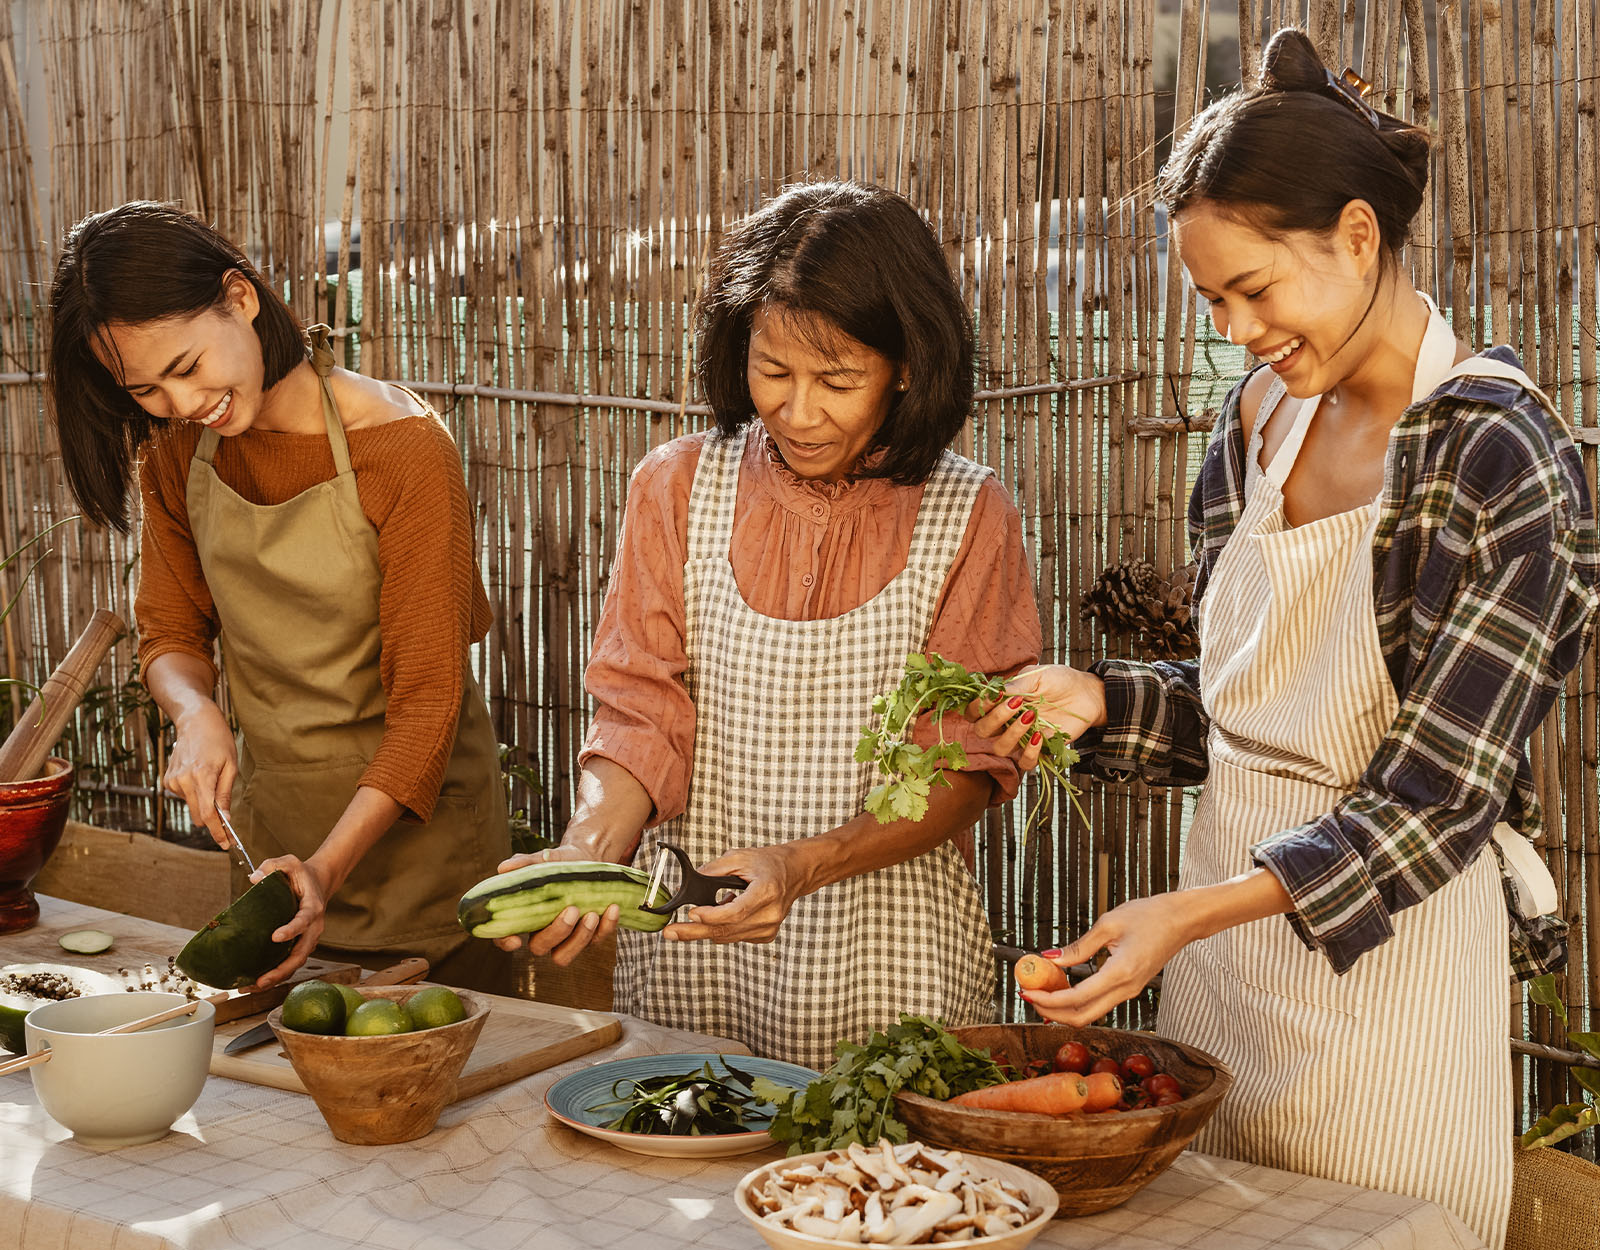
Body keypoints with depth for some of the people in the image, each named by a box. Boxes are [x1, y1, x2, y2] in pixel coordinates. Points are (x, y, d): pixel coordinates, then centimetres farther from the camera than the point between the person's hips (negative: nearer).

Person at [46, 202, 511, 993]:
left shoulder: (404, 448, -21)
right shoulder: (177, 449, -2)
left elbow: (426, 705, -21)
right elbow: (169, 629, 9)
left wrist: (328, 868, -30)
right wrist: (196, 715, -15)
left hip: (412, 822, -5)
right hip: (271, 823, 5)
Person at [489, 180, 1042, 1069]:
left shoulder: (968, 517, -5)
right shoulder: (677, 489, 2)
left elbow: (970, 767, -7)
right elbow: (641, 714, 1)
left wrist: (803, 865, -21)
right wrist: (588, 848, -19)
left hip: (885, 965, -1)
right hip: (689, 948, 2)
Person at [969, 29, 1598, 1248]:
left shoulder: (1498, 458, -16)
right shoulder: (1265, 418, 6)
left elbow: (1437, 796, -19)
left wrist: (1192, 911, -28)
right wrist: (1097, 699, -5)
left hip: (1383, 953, -6)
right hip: (1223, 932, 6)